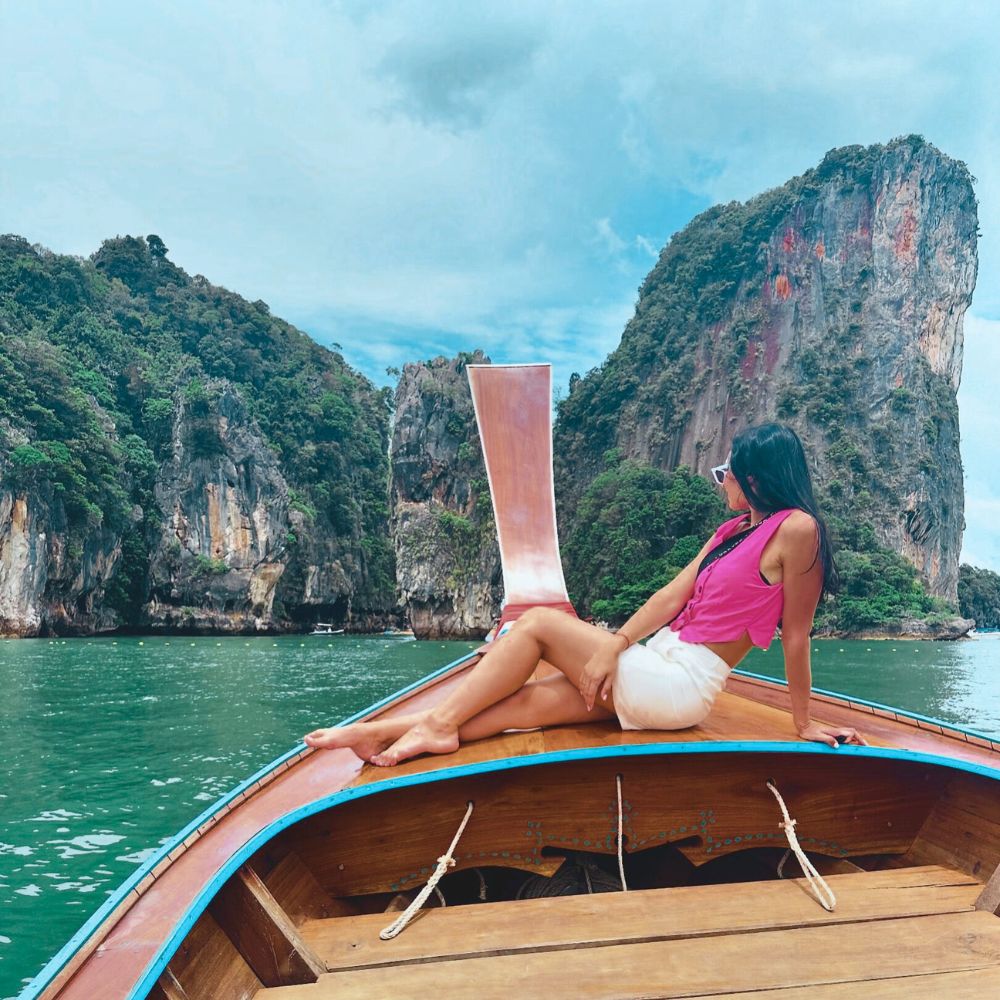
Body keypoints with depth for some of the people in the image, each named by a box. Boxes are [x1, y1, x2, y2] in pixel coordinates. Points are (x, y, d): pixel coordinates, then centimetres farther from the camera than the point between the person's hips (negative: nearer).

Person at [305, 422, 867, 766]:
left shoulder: (795, 528, -10)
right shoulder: (732, 531, 16)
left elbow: (796, 634, -10)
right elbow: (672, 596, 8)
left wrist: (804, 722, -6)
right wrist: (612, 646, -3)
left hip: (681, 685, -7)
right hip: (657, 666, 7)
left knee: (538, 622, -8)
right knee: (523, 701, -4)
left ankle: (439, 724, -2)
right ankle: (385, 733, -6)